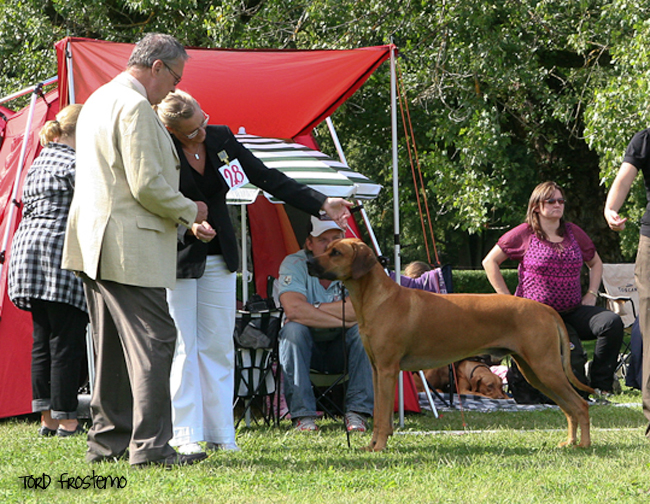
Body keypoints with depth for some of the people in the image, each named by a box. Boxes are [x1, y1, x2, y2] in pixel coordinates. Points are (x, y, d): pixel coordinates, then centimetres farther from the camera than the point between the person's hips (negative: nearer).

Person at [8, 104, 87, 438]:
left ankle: (47, 418, 12)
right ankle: (66, 421, -6)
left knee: (43, 340, 10)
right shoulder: (74, 163, -8)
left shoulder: (40, 162, 20)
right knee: (66, 340, -6)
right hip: (60, 252, -9)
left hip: (27, 248, 9)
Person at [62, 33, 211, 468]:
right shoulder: (134, 107, -15)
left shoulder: (98, 101, 18)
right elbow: (147, 185, -20)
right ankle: (150, 446, -11)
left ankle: (108, 439, 19)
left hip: (96, 245, 10)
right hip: (129, 249, -10)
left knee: (114, 346, 15)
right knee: (153, 342, -9)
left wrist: (179, 213, 23)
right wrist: (189, 211, -3)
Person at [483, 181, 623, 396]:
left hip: (573, 312, 5)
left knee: (612, 322, -23)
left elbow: (595, 263, 30)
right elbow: (489, 261, 4)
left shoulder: (573, 232, 15)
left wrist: (591, 295, 13)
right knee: (571, 349, -34)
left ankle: (601, 386, -15)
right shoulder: (524, 234, 2)